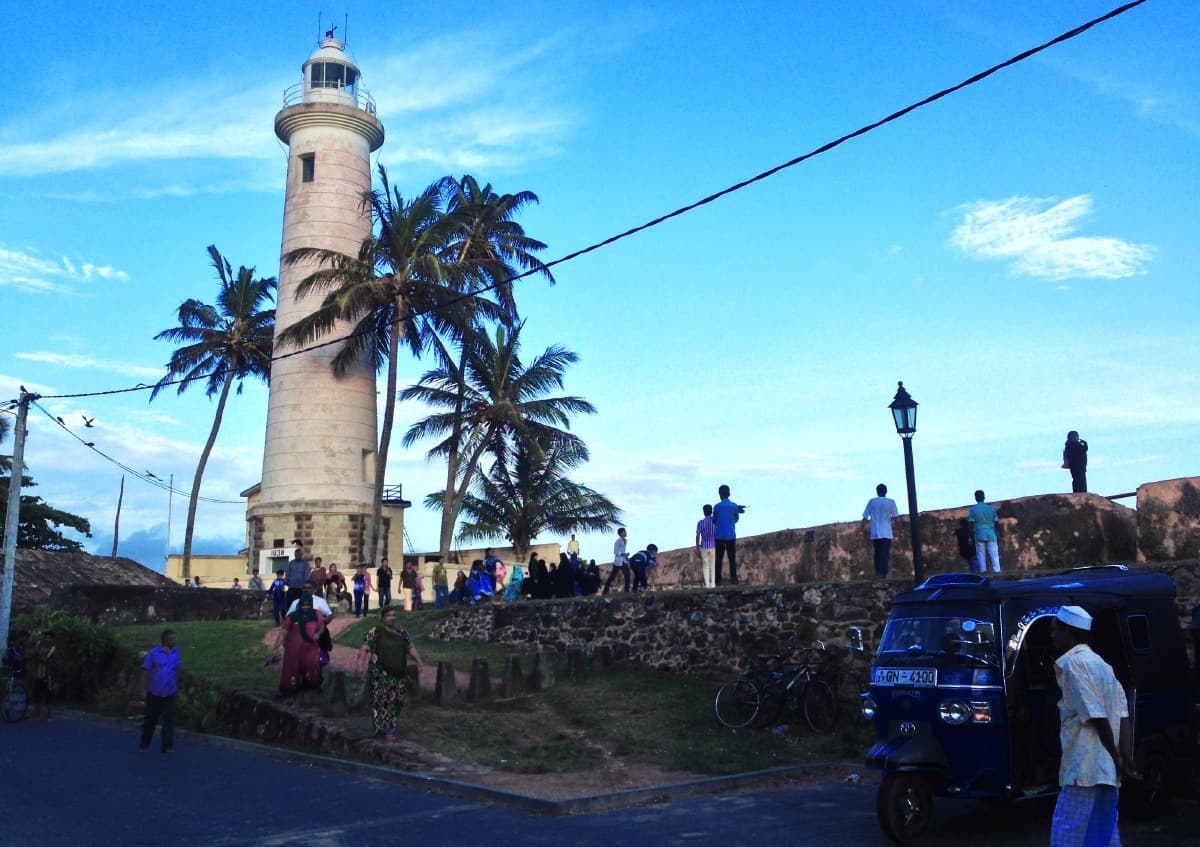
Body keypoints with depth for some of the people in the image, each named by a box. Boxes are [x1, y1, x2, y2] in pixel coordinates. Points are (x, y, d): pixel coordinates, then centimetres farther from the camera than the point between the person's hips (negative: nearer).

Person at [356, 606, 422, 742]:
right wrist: (361, 666, -23)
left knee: (397, 700, 9)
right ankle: (384, 730, -1)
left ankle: (390, 726, 25)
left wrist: (418, 661, 5)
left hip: (398, 674, 6)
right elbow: (364, 649, -12)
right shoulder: (375, 632, -4)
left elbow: (410, 647, 18)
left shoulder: (401, 632, 13)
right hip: (380, 674, -6)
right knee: (381, 701, -6)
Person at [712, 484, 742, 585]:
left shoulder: (717, 507, -6)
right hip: (731, 536, 1)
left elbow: (714, 521, 2)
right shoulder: (734, 506, -1)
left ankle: (718, 580, 3)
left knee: (718, 559, 5)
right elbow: (736, 519, 12)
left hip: (719, 536, -1)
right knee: (732, 558, 6)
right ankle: (733, 579, 0)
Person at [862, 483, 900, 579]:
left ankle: (878, 572, 14)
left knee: (877, 553, 14)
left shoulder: (871, 501, 1)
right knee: (885, 554, 0)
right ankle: (883, 573, -8)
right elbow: (895, 517, -4)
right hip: (886, 533, -2)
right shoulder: (891, 502, -2)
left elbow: (865, 517, 0)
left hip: (875, 533, 2)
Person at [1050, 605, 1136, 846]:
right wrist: (1126, 760, 4)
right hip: (1107, 772, 9)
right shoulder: (1100, 663, 17)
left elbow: (1098, 718, -16)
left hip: (1085, 770, -9)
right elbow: (1123, 718, 10)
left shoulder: (1072, 663, -11)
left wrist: (1118, 760, -8)